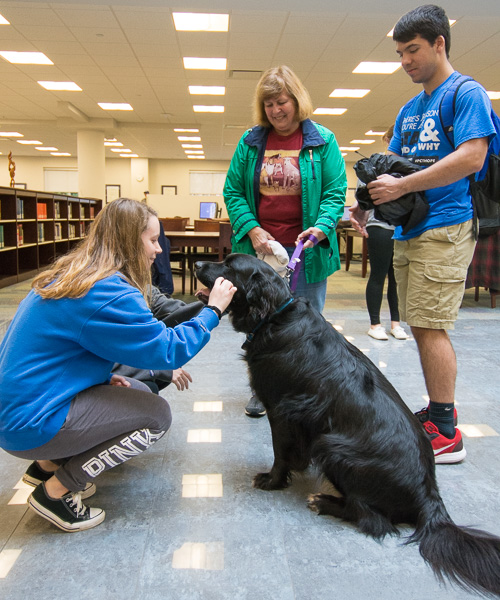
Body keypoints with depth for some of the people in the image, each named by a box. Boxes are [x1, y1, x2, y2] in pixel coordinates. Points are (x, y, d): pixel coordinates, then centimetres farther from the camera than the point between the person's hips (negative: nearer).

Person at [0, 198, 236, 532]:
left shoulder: (72, 276, 8)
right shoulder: (107, 292, -23)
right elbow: (168, 350, -20)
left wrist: (102, 376, 6)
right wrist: (213, 311, -8)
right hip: (30, 425, -9)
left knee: (139, 392, 13)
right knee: (157, 415, -7)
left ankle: (48, 463, 16)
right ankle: (55, 492, 1)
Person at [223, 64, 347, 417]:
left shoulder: (323, 141, 3)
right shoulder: (250, 142, 7)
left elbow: (335, 193, 0)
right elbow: (233, 191, 6)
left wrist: (321, 227, -19)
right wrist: (252, 230, -8)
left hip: (306, 249, -1)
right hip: (259, 248, 2)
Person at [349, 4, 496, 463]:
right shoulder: (409, 109, 22)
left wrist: (403, 186, -17)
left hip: (444, 229, -8)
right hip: (407, 231, 8)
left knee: (431, 326, -10)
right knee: (421, 327, 10)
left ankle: (446, 433, -1)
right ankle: (435, 413, 21)